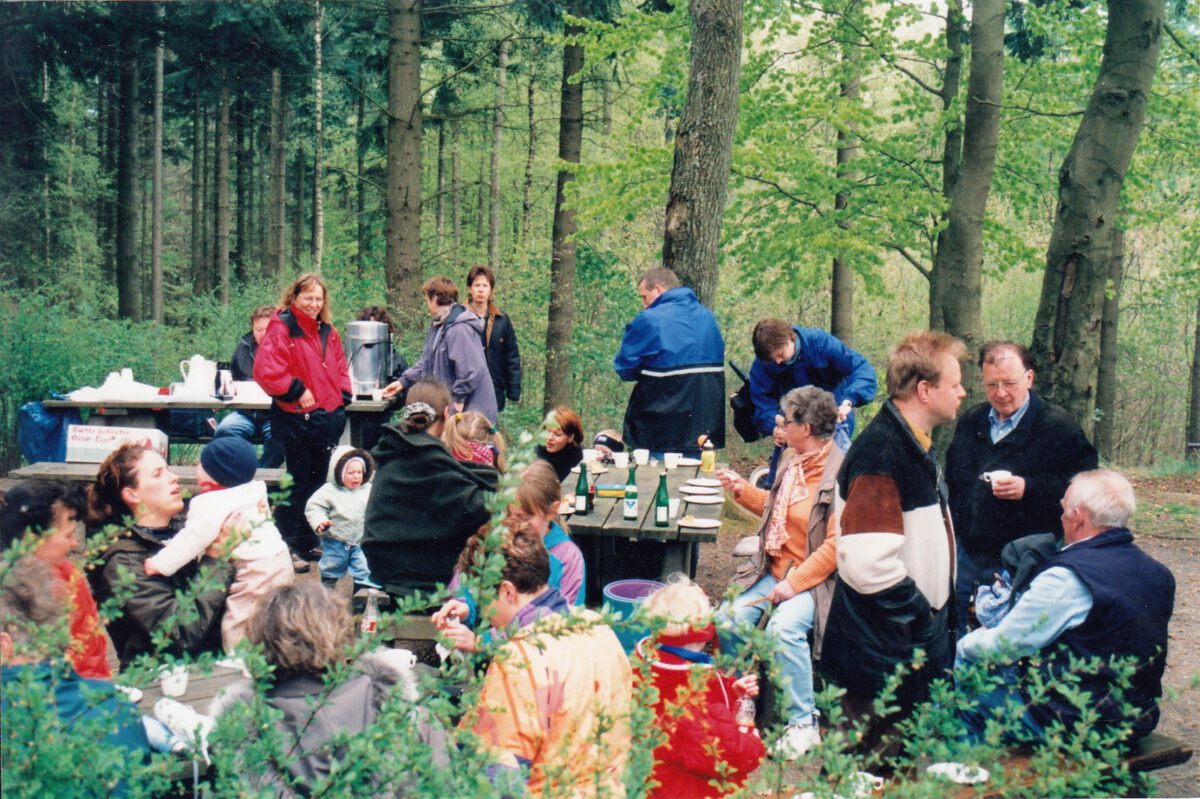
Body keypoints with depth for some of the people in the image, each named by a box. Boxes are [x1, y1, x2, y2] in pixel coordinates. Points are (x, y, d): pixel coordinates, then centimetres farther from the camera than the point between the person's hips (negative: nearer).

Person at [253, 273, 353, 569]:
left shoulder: (328, 331, 14)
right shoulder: (281, 327, -9)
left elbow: (340, 367, 24)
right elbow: (265, 370, -20)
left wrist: (342, 396, 10)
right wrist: (296, 391, -17)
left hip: (328, 418, 7)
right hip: (296, 419, -7)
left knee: (317, 481, 14)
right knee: (298, 484, -2)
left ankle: (307, 543, 26)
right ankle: (285, 548, 7)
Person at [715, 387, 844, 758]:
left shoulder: (840, 474, -17)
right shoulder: (792, 459, 8)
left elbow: (837, 545, -20)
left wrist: (795, 583, -22)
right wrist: (742, 489, 15)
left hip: (813, 577, -7)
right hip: (774, 568, 7)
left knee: (784, 629, -31)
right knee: (729, 619, -11)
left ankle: (803, 724, -13)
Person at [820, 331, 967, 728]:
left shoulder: (917, 444, 12)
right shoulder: (880, 454, -22)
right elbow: (869, 562, -30)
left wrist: (939, 615, 13)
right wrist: (924, 618, -18)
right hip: (882, 659, -10)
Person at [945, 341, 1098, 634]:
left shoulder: (1059, 426, -6)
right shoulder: (971, 421, 12)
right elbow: (952, 482, 22)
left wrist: (1028, 488, -23)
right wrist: (950, 530, 13)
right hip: (968, 555, 5)